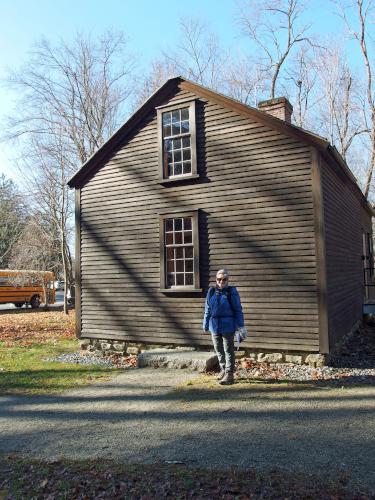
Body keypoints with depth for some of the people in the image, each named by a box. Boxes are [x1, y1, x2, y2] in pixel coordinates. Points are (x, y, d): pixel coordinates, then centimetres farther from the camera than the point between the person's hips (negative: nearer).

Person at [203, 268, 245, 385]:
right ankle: (223, 369, 32)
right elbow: (207, 310, 10)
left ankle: (229, 373, 8)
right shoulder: (211, 292, 5)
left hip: (228, 326, -5)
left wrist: (240, 325, -8)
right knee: (218, 349, 15)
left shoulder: (232, 292, -7)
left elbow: (238, 310, -6)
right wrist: (206, 325, 11)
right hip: (214, 325, 5)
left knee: (228, 350, 1)